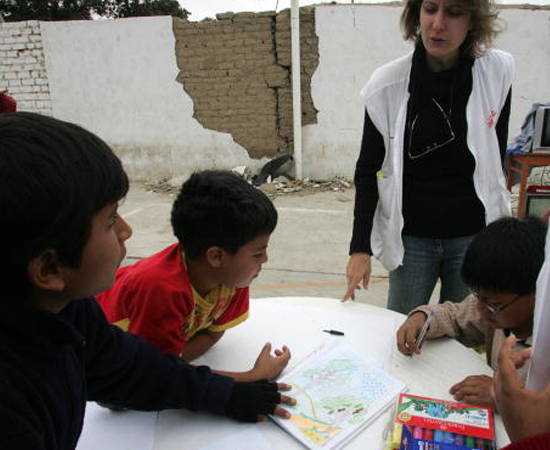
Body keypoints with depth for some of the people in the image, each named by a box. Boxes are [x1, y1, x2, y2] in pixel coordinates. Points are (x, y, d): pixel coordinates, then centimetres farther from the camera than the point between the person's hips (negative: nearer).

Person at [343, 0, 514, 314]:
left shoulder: (498, 71, -6)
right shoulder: (387, 84, -11)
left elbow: (497, 156, 6)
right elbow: (368, 171, -4)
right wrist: (360, 247, -7)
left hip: (474, 236, 1)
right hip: (411, 238, -1)